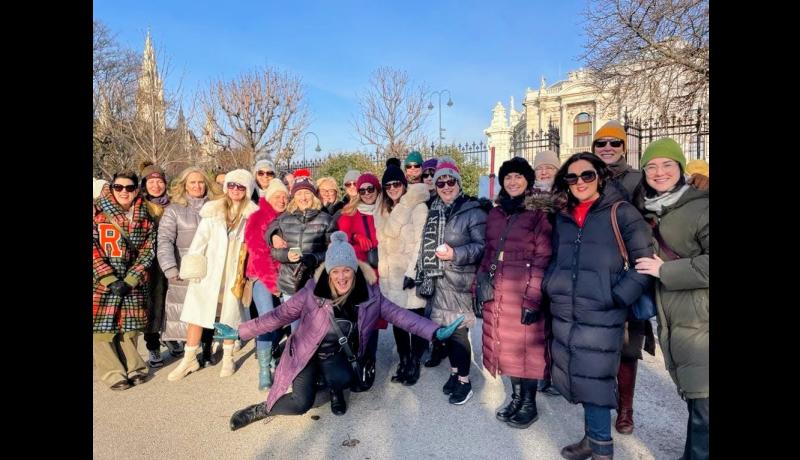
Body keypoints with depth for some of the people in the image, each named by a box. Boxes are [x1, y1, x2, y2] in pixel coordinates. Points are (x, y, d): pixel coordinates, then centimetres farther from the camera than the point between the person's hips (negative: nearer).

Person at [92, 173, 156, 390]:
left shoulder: (146, 217, 5)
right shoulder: (97, 211, -2)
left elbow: (148, 251, 1)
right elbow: (92, 248, -9)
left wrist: (130, 280, -10)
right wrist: (109, 279, -15)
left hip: (134, 282, 2)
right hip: (101, 281, -2)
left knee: (129, 325, 10)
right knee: (102, 325, 0)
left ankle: (132, 366, 25)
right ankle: (113, 372, 12)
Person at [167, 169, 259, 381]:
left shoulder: (252, 214, -1)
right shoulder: (213, 211, 1)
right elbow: (200, 238, 1)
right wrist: (192, 267, -4)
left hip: (234, 272, 0)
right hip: (209, 270, 1)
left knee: (230, 315, 9)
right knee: (197, 313, 5)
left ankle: (228, 358, 26)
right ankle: (189, 359, 18)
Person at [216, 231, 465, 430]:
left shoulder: (369, 294, -16)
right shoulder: (313, 291, -20)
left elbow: (398, 314, -15)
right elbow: (280, 314, -14)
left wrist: (435, 332, -22)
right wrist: (240, 331, -16)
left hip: (336, 355, 2)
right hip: (306, 352, -1)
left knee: (343, 379, -29)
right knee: (301, 403, -18)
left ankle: (335, 392, 9)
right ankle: (261, 409, 11)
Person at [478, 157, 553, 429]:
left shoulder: (539, 213, -5)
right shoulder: (495, 214, 12)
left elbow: (543, 259, -10)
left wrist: (533, 298, -15)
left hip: (523, 292, -5)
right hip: (496, 292, 5)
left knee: (525, 346, 4)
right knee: (506, 345, 12)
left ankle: (529, 404, 21)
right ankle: (516, 398, 30)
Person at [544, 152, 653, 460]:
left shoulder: (621, 212, -5)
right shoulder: (562, 216, 11)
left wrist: (617, 298, -12)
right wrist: (551, 289, 10)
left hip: (601, 318, -5)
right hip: (564, 315, 6)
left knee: (594, 382, 1)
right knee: (579, 380, 15)